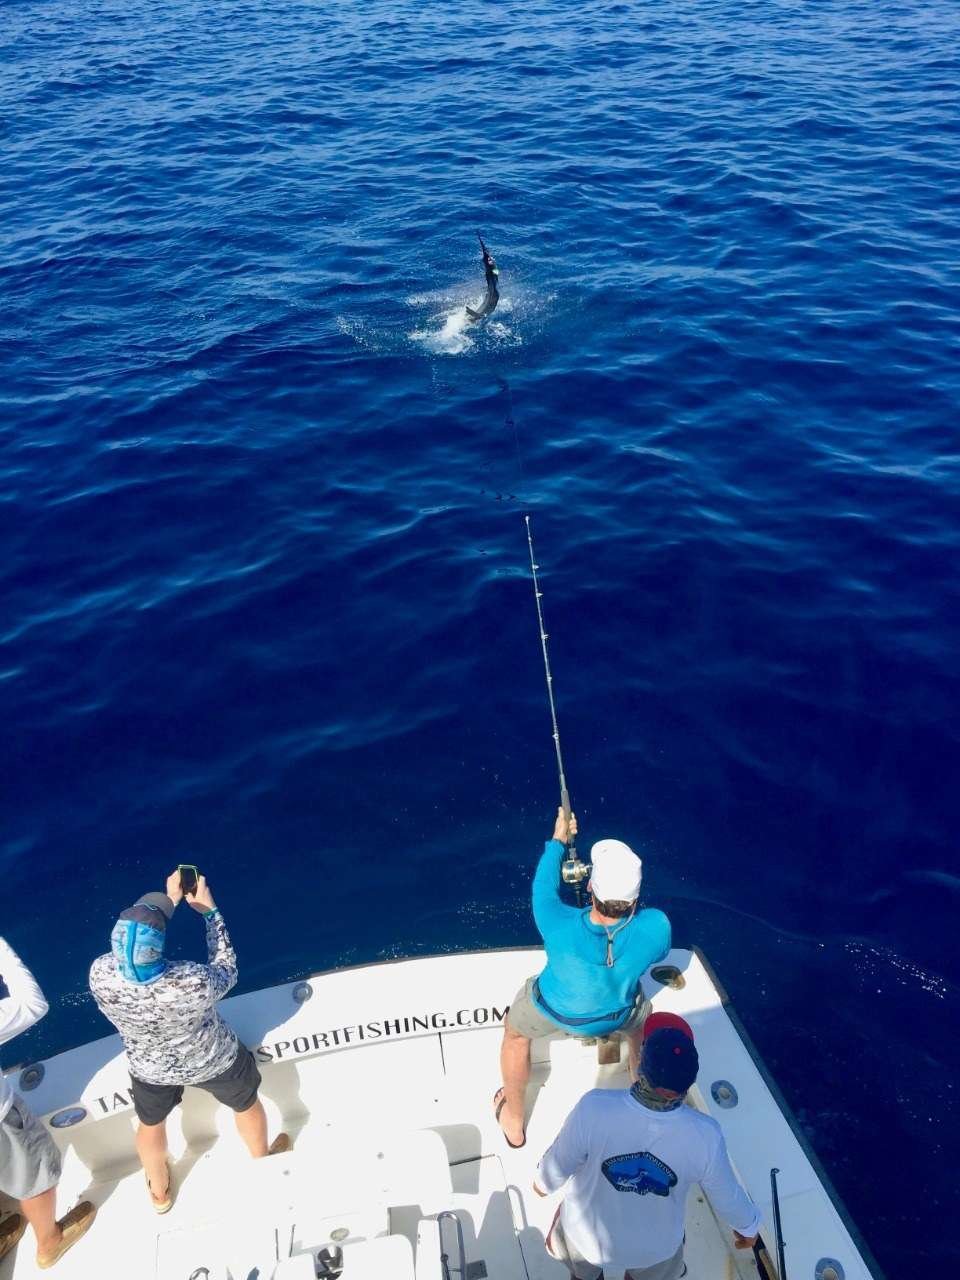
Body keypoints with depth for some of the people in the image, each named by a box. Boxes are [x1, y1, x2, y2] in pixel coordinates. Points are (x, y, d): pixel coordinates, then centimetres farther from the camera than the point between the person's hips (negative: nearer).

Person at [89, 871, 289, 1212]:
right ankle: (263, 1160, 58)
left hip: (150, 1068, 2)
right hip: (212, 1061, -2)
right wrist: (211, 911, -16)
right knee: (247, 1104, 30)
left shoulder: (100, 975, -34)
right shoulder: (194, 983, -44)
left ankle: (159, 1192, 61)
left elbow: (128, 948, -10)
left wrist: (169, 899, -5)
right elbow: (226, 973, -19)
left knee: (150, 1123, 35)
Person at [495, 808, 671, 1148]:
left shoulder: (559, 926, -41)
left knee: (516, 1033, 31)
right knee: (643, 1030, 37)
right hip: (617, 1014, 1)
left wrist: (558, 840, -2)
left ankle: (513, 1123, 49)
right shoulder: (655, 927, -38)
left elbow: (544, 885, -18)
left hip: (553, 1011, -1)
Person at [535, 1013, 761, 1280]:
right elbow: (727, 1197, -14)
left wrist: (544, 1183, 4)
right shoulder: (705, 1136, -34)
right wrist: (749, 1226, 9)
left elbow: (559, 1164, -20)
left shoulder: (595, 1109, -38)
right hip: (655, 1245, 1)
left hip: (588, 1233, -1)